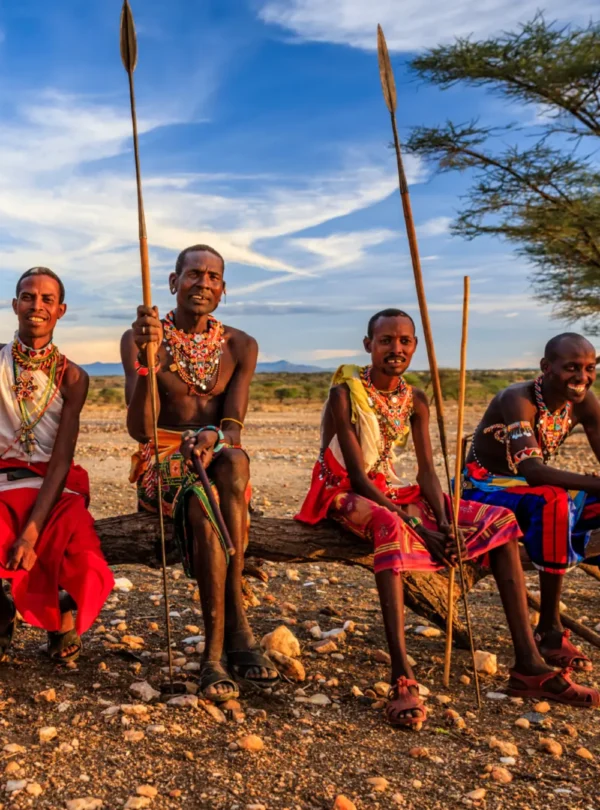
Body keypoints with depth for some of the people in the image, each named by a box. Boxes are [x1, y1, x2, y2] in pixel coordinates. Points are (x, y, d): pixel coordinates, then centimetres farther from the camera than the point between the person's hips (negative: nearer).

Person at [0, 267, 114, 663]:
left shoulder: (71, 376, 2)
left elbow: (61, 460, -7)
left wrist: (33, 531, -21)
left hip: (54, 489, 0)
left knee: (84, 569, -28)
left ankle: (63, 613, 10)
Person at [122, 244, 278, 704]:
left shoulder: (240, 346, 7)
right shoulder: (140, 340, -1)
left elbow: (234, 428, -4)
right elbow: (140, 430, -12)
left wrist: (214, 436, -30)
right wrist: (146, 357, -26)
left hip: (220, 461, 2)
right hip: (162, 463, -2)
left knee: (234, 460, -36)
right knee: (204, 508, -36)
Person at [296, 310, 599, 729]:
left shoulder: (415, 401, 5)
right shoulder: (345, 393, -14)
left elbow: (427, 471, 1)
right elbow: (357, 475, -19)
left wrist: (444, 523, -19)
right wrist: (418, 528, -26)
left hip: (391, 494, 7)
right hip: (345, 495, -7)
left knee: (500, 520, -4)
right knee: (392, 526, -43)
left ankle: (529, 665, -9)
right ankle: (403, 679, -46)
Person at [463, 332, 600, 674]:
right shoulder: (518, 400, -25)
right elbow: (532, 470, -38)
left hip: (531, 491, 7)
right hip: (485, 489, -7)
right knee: (554, 500, -36)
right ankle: (550, 631, -26)